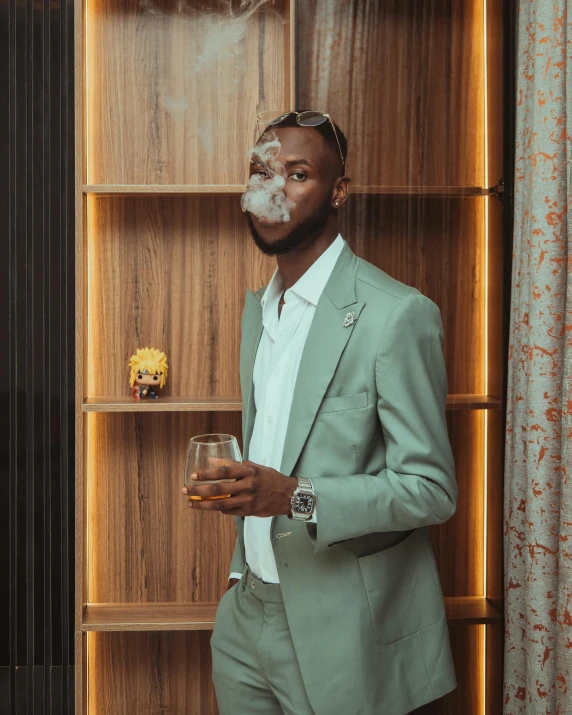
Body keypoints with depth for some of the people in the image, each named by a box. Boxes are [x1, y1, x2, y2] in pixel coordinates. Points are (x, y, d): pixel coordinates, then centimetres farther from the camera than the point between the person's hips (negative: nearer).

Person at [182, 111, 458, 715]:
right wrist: (243, 570, 14)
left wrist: (296, 498, -29)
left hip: (340, 629, -7)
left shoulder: (397, 314, -16)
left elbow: (431, 489, -17)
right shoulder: (257, 306, 9)